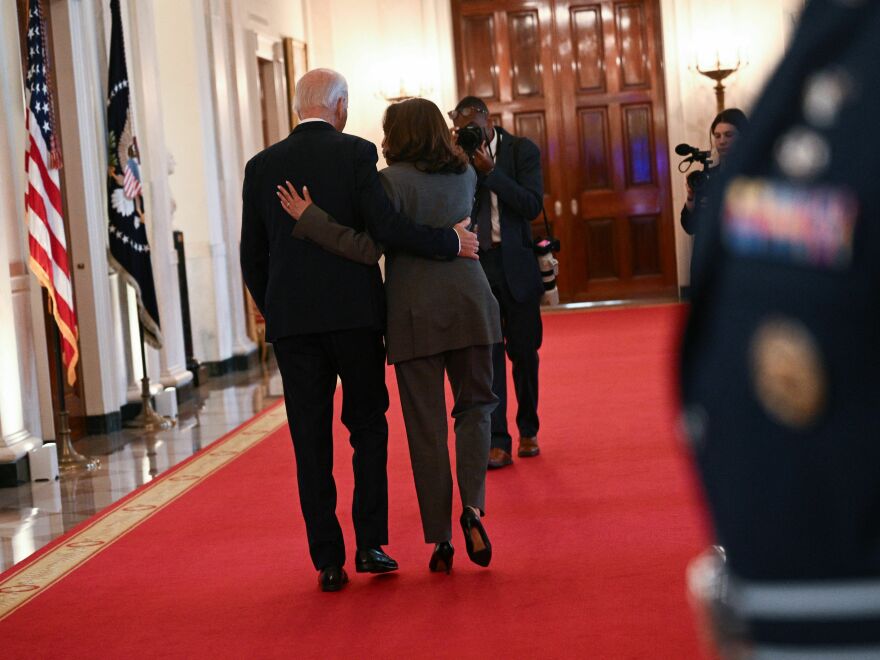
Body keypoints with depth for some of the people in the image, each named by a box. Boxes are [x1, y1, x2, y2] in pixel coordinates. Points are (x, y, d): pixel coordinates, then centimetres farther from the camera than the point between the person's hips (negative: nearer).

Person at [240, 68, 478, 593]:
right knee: (368, 428, 13)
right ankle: (371, 544, 8)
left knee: (312, 443, 5)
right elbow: (387, 226, -14)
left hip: (291, 319, 2)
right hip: (355, 313, -2)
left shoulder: (262, 166, 5)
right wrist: (451, 243, -3)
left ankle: (329, 561, 5)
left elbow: (252, 256, 7)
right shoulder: (355, 153, -4)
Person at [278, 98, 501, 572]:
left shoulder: (391, 180, -10)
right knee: (475, 403, 18)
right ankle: (473, 505, -4)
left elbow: (367, 247, -18)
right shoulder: (465, 174, 7)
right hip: (468, 303, 3)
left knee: (426, 424, 4)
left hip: (416, 314, -3)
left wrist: (308, 217, -15)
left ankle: (440, 539, 7)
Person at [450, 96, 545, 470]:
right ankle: (497, 442, -5)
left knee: (523, 351, 8)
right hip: (475, 265, 1)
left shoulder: (522, 150, -2)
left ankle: (527, 432, 24)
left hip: (516, 266, 0)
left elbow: (533, 206, -12)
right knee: (487, 352, -4)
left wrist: (490, 171, -19)